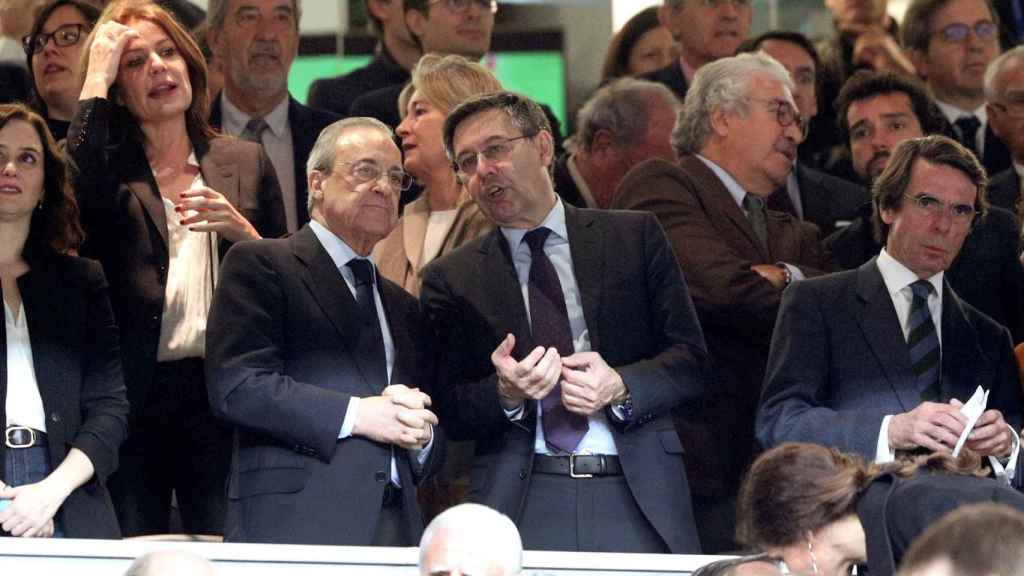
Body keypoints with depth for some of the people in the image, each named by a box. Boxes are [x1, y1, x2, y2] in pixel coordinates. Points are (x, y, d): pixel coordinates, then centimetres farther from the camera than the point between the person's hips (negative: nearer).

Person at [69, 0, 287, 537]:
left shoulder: (244, 163, 14)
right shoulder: (111, 167, 7)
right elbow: (75, 188, -19)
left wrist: (241, 230, -7)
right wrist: (96, 79, -9)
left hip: (221, 392, 1)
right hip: (132, 399, -1)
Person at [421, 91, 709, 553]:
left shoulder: (636, 237, 9)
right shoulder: (451, 280, 10)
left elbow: (691, 361, 6)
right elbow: (451, 412, 5)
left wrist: (620, 387, -12)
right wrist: (507, 394, -14)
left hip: (638, 500, 0)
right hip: (519, 505, 0)